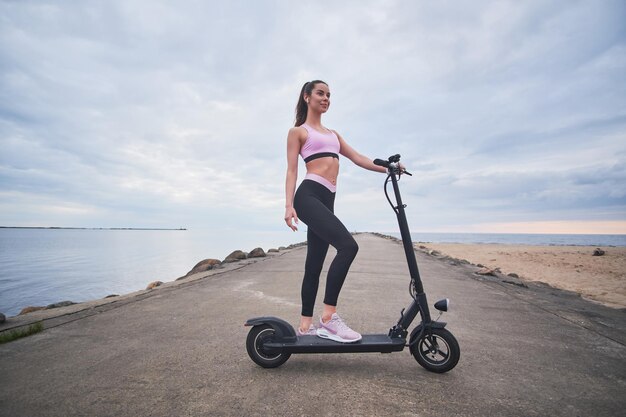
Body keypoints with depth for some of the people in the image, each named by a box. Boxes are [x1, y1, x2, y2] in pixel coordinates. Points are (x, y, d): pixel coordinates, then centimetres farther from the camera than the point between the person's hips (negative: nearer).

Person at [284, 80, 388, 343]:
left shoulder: (332, 134, 30)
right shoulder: (298, 132, 11)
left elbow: (357, 158, 22)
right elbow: (292, 170, 0)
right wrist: (289, 205, -13)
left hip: (326, 201, 7)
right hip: (309, 196, -7)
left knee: (314, 265, 6)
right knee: (348, 246, -24)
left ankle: (305, 325, 16)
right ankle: (328, 318, -16)